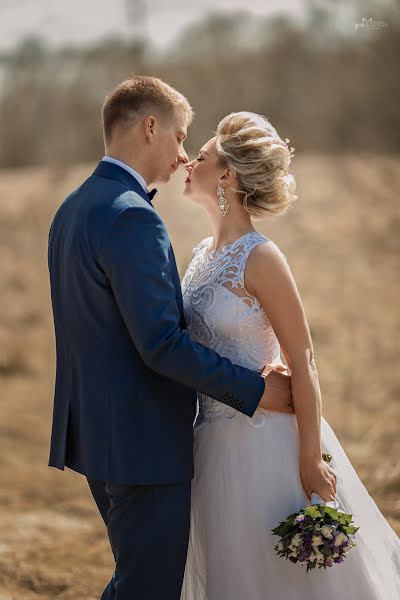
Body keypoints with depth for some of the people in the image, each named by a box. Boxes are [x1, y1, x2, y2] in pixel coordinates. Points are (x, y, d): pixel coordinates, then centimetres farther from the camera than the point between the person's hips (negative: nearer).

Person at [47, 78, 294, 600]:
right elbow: (161, 345, -24)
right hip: (143, 441, -10)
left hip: (96, 432, 10)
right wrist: (255, 390, -15)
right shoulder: (131, 218, -20)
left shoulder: (73, 208, 12)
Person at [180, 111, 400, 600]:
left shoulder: (260, 258, -18)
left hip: (263, 442, -8)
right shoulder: (203, 254, 6)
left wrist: (310, 461, -18)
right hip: (214, 444, 8)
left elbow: (302, 363, -17)